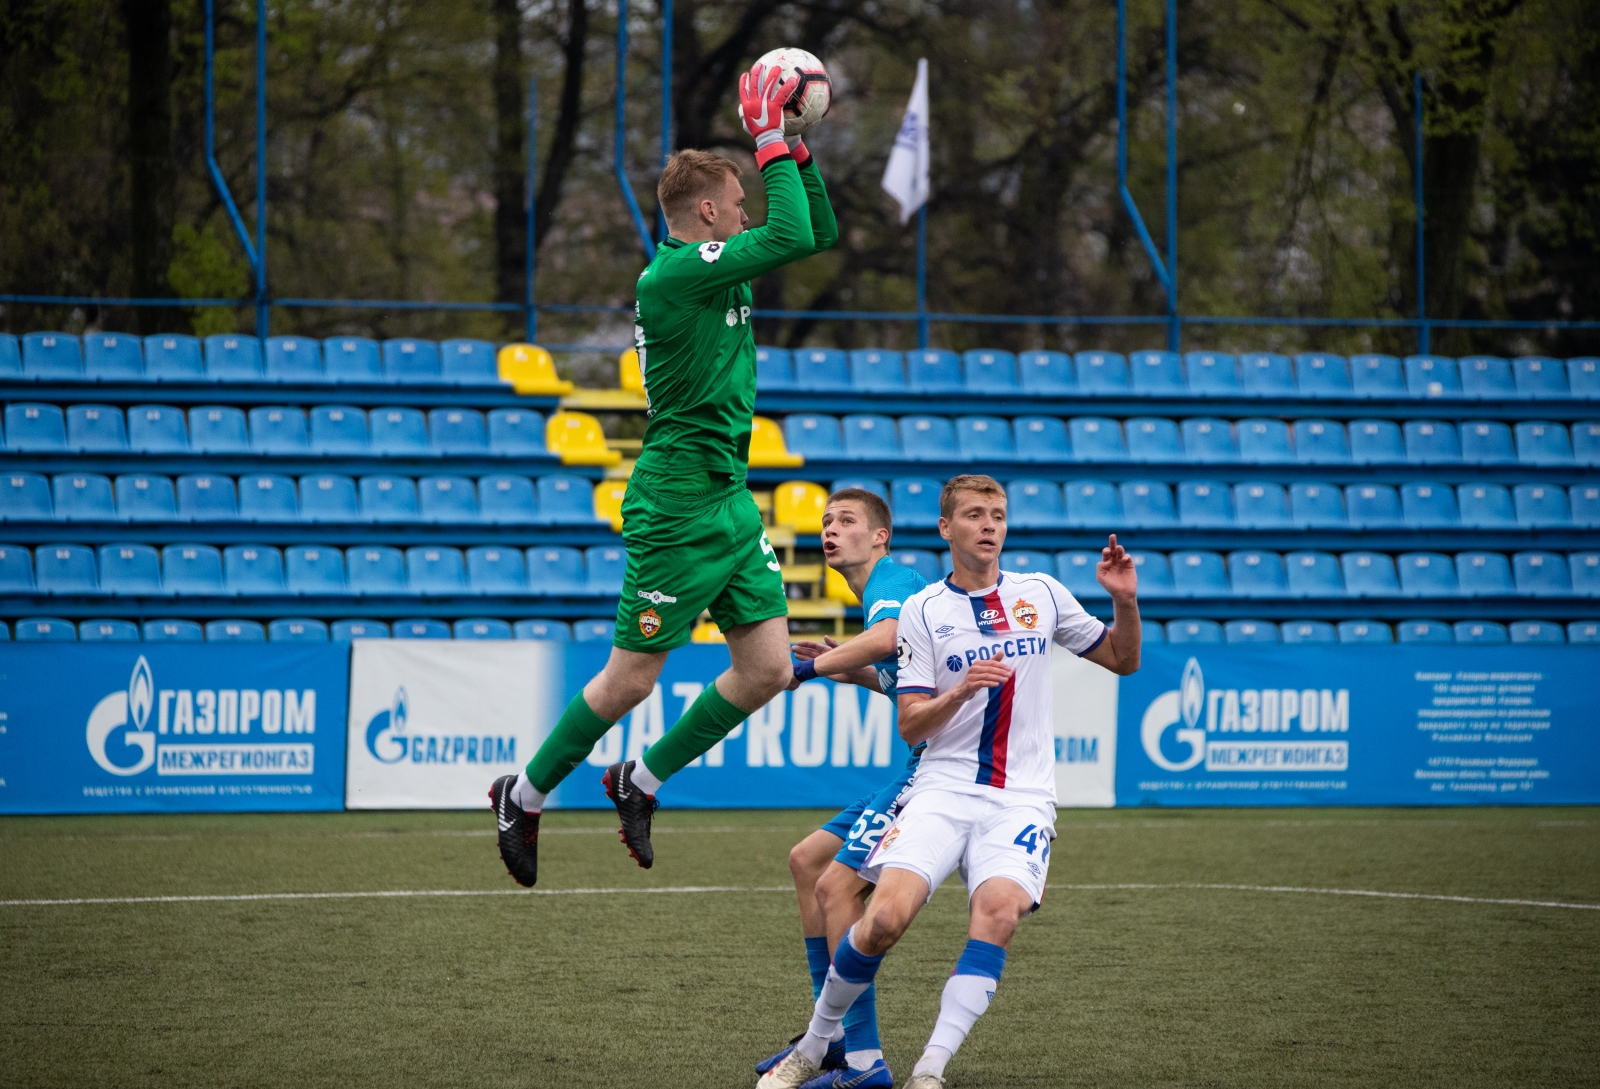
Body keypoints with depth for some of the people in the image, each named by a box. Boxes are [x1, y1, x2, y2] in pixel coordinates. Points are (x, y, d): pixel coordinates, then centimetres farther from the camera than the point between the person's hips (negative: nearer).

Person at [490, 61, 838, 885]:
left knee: (768, 669, 4)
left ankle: (641, 782, 21)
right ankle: (525, 794, 18)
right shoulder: (673, 275, -18)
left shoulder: (713, 268, 10)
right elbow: (791, 237, -26)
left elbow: (819, 233, 18)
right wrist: (770, 141, -16)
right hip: (677, 507, -9)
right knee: (632, 679, -1)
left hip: (729, 501, 9)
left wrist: (795, 146, 8)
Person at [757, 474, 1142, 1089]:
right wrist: (958, 695, -18)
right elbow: (910, 726, 1)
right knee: (887, 916, -22)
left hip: (1021, 800, 1)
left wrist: (1125, 601, 0)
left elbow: (1123, 661, 19)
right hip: (943, 790, -1)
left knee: (998, 910, -29)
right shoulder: (922, 612, 5)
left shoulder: (1042, 595, 10)